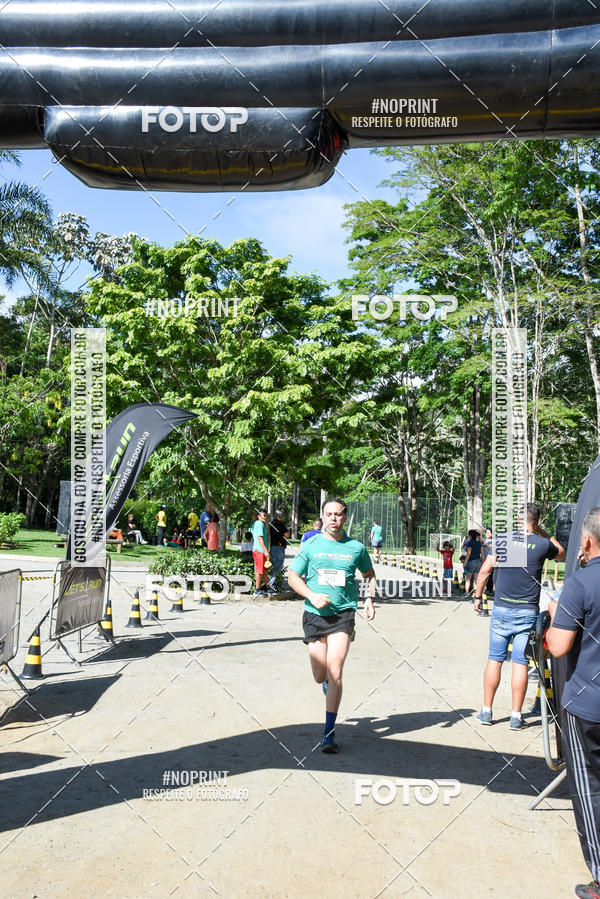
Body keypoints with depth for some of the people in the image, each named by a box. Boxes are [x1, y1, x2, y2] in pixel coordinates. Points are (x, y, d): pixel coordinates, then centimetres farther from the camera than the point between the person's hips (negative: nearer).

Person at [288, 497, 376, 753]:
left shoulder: (356, 547, 4)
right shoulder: (311, 545, 2)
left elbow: (369, 575, 20)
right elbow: (293, 576, 5)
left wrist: (369, 599, 3)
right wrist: (312, 596, -11)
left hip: (343, 615, -1)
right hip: (314, 615, 1)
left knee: (334, 673, -13)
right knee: (320, 676, 8)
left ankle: (329, 732, -2)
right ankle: (329, 683, 47)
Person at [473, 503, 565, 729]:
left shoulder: (502, 539, -3)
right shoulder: (543, 544, -3)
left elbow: (485, 570, -1)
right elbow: (561, 554, 20)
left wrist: (478, 596, 10)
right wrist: (542, 532, 17)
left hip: (501, 609, 1)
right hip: (527, 611, -1)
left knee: (495, 660, 8)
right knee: (520, 663, 4)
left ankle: (486, 711, 14)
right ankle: (516, 716, 9)